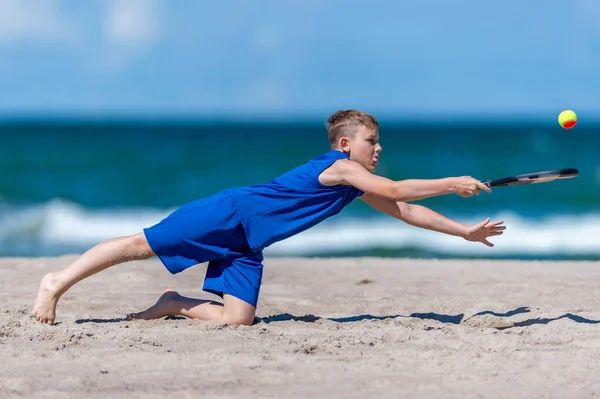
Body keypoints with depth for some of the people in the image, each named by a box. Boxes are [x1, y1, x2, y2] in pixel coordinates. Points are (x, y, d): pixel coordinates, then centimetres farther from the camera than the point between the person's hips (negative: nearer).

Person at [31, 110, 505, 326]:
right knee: (141, 244, -10)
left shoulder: (358, 184, 14)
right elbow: (396, 191, -21)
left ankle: (174, 303, 10)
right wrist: (452, 184, -17)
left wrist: (465, 230, 16)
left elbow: (404, 211, 19)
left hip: (246, 243, 8)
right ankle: (58, 281, -1)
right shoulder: (338, 164, -12)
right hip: (230, 214, -8)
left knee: (238, 317, -9)